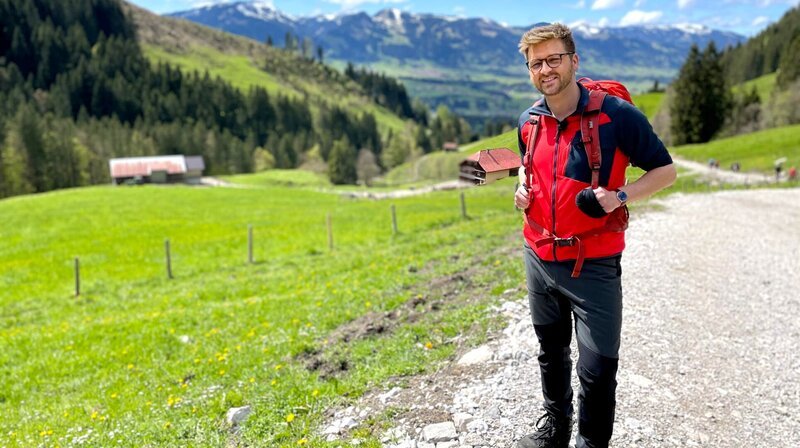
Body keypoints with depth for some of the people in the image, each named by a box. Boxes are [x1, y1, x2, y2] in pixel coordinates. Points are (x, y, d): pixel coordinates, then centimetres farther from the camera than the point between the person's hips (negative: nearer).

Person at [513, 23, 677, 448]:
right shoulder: (528, 121, 3)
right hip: (538, 258, 5)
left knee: (597, 368, -1)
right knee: (550, 350, 22)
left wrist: (620, 196, -22)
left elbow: (665, 170, -6)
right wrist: (522, 187, 1)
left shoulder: (616, 114, -13)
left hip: (593, 265, -5)